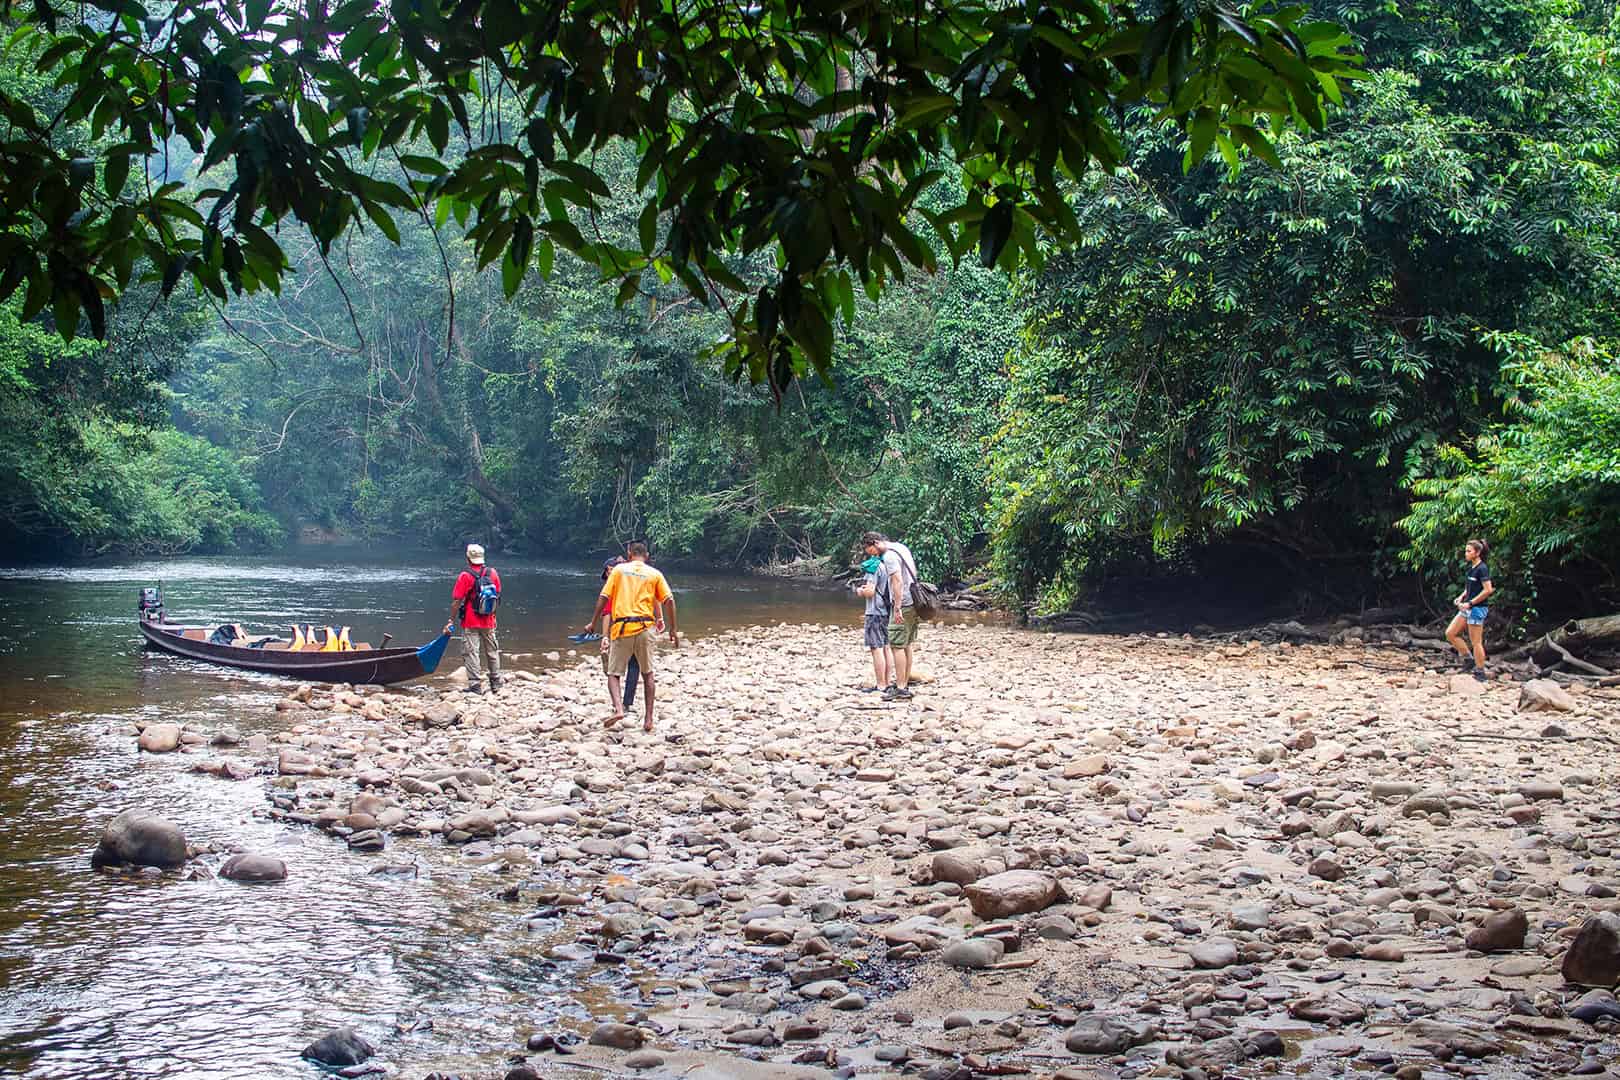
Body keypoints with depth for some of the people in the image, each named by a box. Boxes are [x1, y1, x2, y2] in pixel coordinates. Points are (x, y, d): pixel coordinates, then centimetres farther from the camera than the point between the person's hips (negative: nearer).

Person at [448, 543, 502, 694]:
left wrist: (451, 621, -6)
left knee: (471, 652, -1)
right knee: (492, 651, 16)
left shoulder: (465, 576, -13)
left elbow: (456, 601, -13)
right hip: (489, 622, 5)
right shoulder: (492, 573, 1)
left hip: (470, 623, -5)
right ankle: (496, 683, 24)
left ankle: (475, 685, -5)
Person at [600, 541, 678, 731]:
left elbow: (604, 598, 1)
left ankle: (618, 708, -19)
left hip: (621, 628, -1)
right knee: (647, 674, 16)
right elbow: (669, 601, 2)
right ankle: (649, 719, 12)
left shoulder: (619, 569, 7)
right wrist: (673, 630, 10)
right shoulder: (654, 574, 9)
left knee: (614, 673, 7)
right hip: (644, 628, 1)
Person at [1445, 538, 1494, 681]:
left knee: (1476, 642, -3)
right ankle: (1469, 659, 16)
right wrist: (1461, 597, 6)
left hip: (1477, 608, -9)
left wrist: (1470, 603, -18)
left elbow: (1488, 590, -21)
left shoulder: (1482, 569, -15)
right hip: (1467, 608, 9)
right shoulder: (1471, 568, 12)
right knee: (1450, 633, 7)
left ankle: (1480, 673, 5)